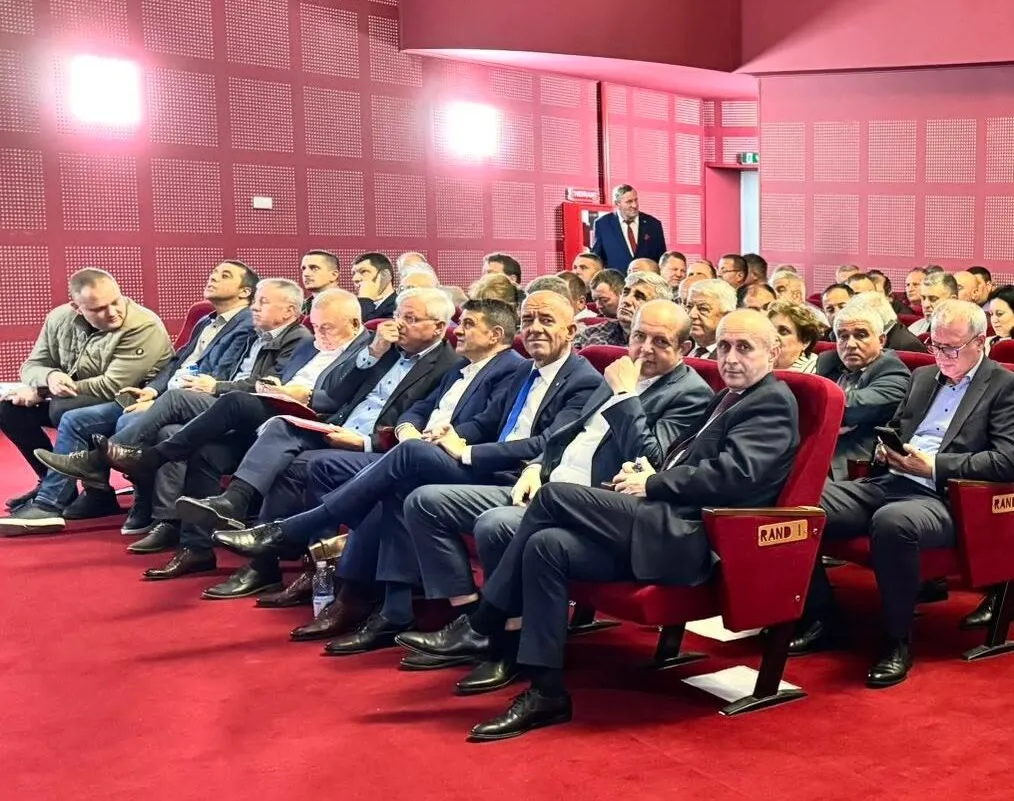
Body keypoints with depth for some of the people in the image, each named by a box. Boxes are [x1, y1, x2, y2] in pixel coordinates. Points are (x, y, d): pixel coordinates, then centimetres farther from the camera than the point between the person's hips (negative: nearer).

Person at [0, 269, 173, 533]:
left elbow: (112, 386, -28)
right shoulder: (60, 318, -3)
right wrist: (50, 377, -24)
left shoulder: (144, 327, -24)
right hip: (77, 402, 8)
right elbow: (31, 365, 4)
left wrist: (40, 392, -22)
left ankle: (53, 502, -22)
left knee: (64, 408, -32)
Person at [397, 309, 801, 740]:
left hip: (686, 536, -9)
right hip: (664, 525, 9)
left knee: (554, 495, -17)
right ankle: (546, 692, -7)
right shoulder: (728, 398, 25)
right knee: (545, 545, -10)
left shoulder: (773, 402, -3)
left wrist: (651, 483, -10)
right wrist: (644, 472, 3)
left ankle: (479, 629, -7)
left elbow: (734, 474, -18)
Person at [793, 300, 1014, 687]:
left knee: (892, 521, -41)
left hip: (943, 499, -6)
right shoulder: (922, 377, 23)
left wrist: (934, 465, -15)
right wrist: (885, 449, 4)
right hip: (887, 483, 7)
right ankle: (822, 618, -1)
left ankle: (898, 641, -19)